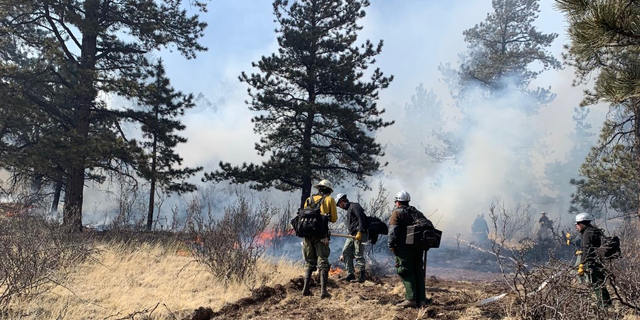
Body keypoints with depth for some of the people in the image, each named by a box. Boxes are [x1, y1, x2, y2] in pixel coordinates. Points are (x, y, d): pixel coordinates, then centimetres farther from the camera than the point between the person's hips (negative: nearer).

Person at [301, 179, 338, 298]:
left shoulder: (309, 200, 16)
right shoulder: (330, 200, 7)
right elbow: (334, 218, 6)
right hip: (321, 234, -3)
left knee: (309, 262, 15)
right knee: (323, 262, 0)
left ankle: (306, 288, 8)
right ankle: (323, 290, -10)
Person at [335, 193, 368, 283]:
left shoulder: (354, 206, -7)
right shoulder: (348, 209, 23)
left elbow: (362, 219, -18)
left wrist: (360, 232, -24)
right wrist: (351, 234, 23)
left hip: (360, 234, -10)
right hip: (352, 235, 10)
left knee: (358, 255, -7)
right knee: (346, 251, 5)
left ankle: (361, 276, -2)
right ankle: (350, 274, 7)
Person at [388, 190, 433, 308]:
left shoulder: (397, 213, -3)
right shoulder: (417, 213, 18)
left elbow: (393, 231, -14)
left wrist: (391, 245, -9)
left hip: (404, 248, -7)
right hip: (418, 248, 7)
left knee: (406, 273, -6)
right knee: (418, 273, 9)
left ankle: (411, 299, -13)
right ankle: (421, 300, 9)